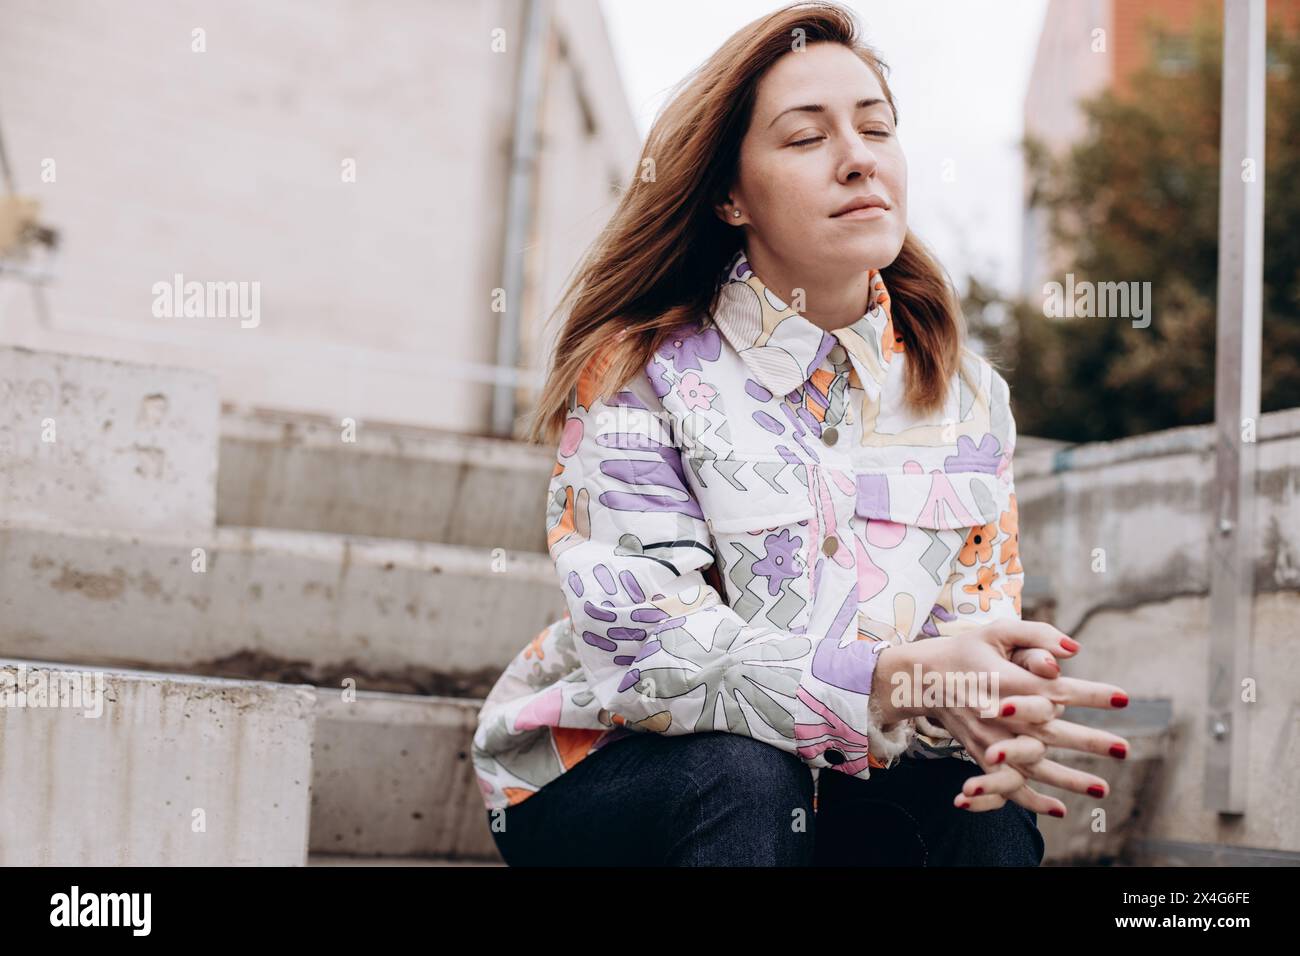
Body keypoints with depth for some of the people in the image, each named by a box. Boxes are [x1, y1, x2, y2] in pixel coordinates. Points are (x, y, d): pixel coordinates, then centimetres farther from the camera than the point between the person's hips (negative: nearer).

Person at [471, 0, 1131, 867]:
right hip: (601, 775, -3)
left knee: (985, 807, -26)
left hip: (832, 792, 3)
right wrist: (893, 679, -37)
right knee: (744, 780, -34)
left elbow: (978, 622, -2)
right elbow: (645, 648, -24)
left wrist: (997, 718, -28)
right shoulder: (638, 374, -12)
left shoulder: (968, 394, 2)